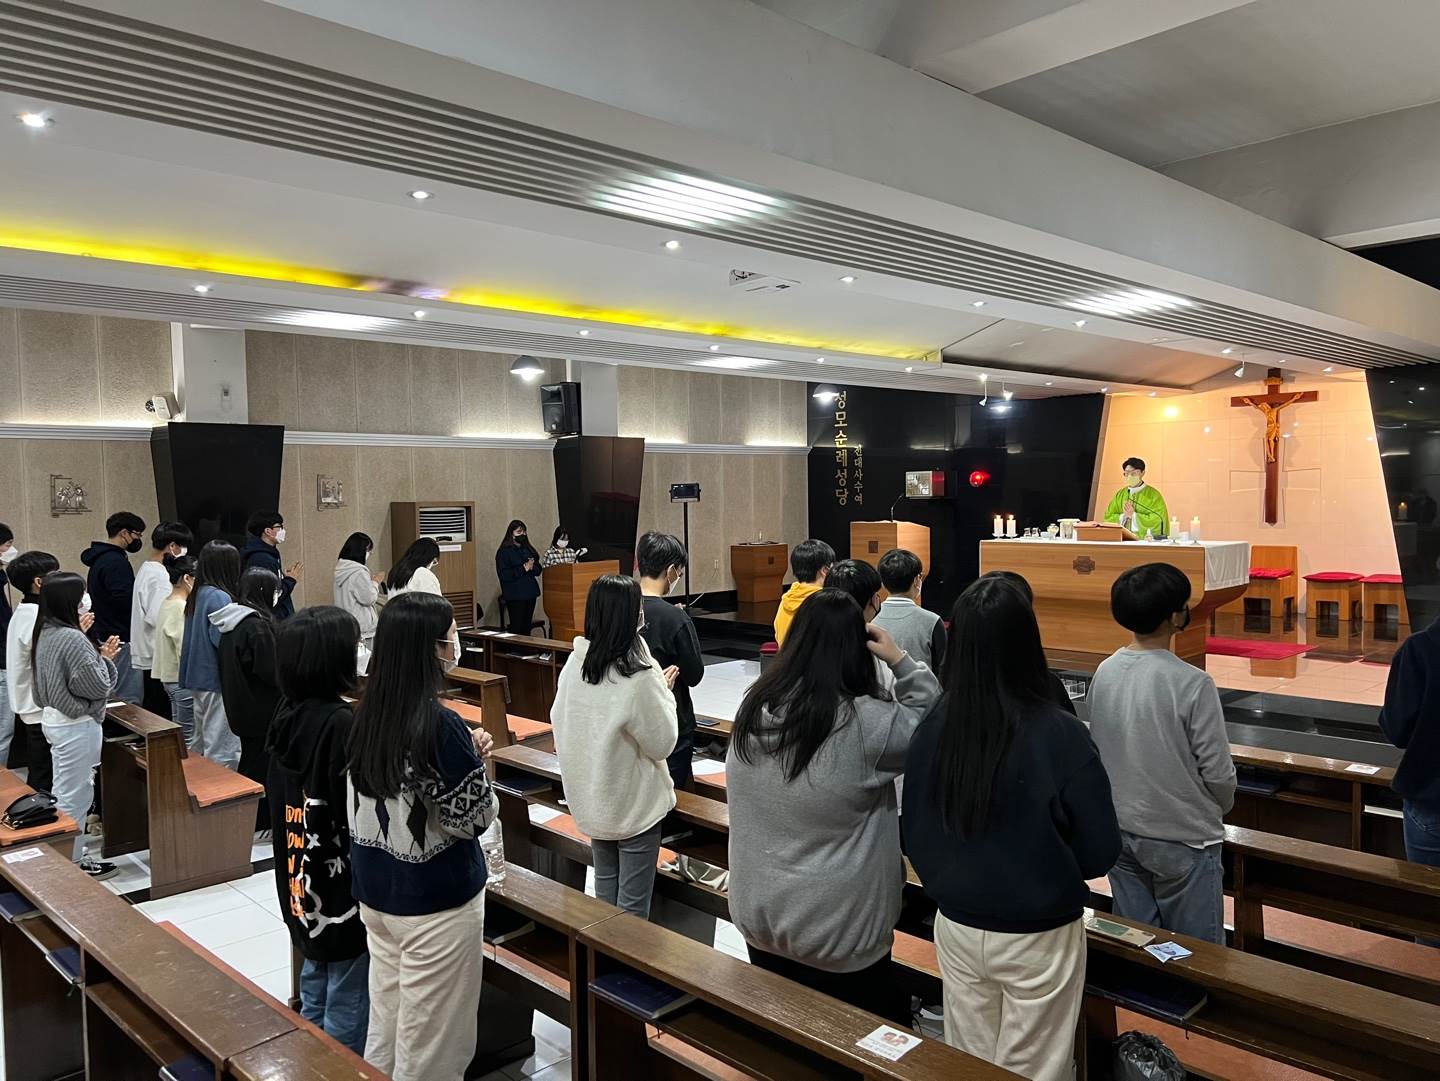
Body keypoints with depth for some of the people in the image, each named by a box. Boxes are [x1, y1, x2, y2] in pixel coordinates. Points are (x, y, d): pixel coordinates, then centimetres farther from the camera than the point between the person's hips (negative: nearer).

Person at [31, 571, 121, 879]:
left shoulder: (45, 633, 4)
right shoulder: (72, 639, -24)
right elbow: (97, 686, -21)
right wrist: (103, 658, -5)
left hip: (53, 718, 10)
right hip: (77, 726, -10)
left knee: (63, 792, 20)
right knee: (76, 796, 2)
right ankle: (73, 863, 12)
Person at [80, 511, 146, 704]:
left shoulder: (99, 559, 16)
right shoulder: (115, 561, -16)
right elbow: (124, 599, -24)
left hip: (102, 635, 11)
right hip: (120, 638, -11)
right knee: (129, 701, -8)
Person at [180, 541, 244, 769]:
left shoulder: (197, 594, 9)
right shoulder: (220, 597, -18)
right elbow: (223, 641, -23)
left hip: (199, 679, 9)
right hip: (217, 681, -9)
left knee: (200, 745, 20)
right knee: (222, 750, -2)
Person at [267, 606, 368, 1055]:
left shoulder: (287, 714, 0)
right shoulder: (344, 724, -25)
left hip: (300, 885, 9)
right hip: (342, 889, -9)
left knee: (315, 997, 24)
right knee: (347, 1008, 7)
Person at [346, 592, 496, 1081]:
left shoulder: (367, 712, -2)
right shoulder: (439, 724, -26)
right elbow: (474, 818, -19)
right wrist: (476, 759, -6)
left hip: (375, 889, 7)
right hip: (434, 899, -7)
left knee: (386, 1022, 23)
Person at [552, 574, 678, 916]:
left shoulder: (574, 664, -8)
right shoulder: (639, 677, -27)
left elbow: (559, 720, 6)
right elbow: (662, 744, -17)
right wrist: (664, 692, -6)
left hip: (589, 800, 6)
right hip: (634, 805, -6)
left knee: (604, 885, 24)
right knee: (632, 902, 9)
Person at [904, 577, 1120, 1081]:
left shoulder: (934, 725, -14)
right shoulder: (1059, 734, -24)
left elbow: (914, 833, -2)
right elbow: (1101, 852, -13)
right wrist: (1048, 871, 6)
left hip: (956, 926, 3)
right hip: (1037, 936, -3)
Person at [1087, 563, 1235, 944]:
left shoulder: (1104, 673, -4)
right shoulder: (1192, 684, -21)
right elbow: (1218, 773, -14)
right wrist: (1220, 809, 7)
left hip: (1120, 832, 6)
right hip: (1183, 840, -5)